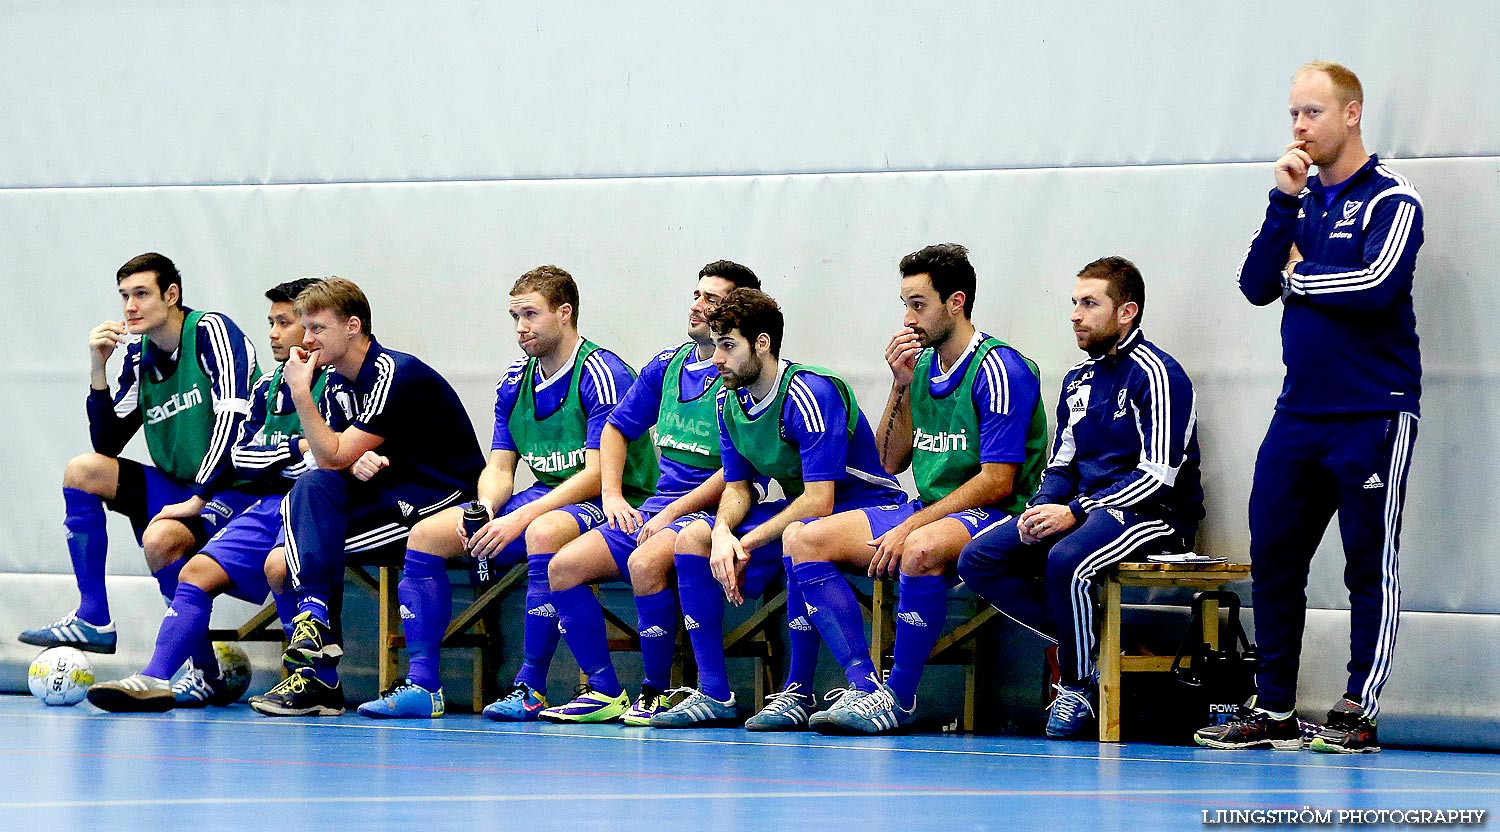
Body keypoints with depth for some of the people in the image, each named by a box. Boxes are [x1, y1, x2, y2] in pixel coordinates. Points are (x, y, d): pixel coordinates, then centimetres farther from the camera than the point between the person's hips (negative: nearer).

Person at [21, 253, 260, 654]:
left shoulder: (211, 331, -13)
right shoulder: (140, 354, 8)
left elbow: (231, 414, -25)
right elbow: (107, 446, 9)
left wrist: (198, 498, -28)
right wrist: (98, 369, -4)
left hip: (236, 489, -8)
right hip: (177, 486, 8)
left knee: (160, 538, -33)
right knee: (82, 471, 2)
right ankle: (93, 621, 3)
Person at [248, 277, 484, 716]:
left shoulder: (397, 375, -17)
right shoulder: (338, 384, 10)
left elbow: (332, 457, -20)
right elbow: (339, 461, 10)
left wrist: (300, 392, -19)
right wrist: (359, 463, -13)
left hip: (444, 498, -8)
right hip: (386, 496, 8)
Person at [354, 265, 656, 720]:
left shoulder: (602, 375, -16)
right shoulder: (515, 381, 8)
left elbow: (597, 474, -22)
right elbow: (499, 469, 9)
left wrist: (519, 519, -28)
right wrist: (486, 510, -16)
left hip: (610, 502, -8)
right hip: (546, 498, 8)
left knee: (543, 533, -40)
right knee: (427, 534, -4)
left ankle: (531, 688, -32)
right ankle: (422, 685, -8)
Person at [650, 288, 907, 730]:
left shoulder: (810, 394, -24)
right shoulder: (730, 403, 1)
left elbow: (819, 502, -29)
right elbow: (738, 488, 6)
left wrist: (746, 544, -24)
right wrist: (722, 533, -17)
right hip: (797, 508, 8)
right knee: (693, 538, -4)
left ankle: (797, 693, -27)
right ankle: (714, 693, -5)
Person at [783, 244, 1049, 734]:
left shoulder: (1000, 370, -13)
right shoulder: (921, 365, 11)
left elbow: (997, 481, -18)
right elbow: (891, 463, 14)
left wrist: (908, 528, -22)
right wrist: (901, 386, -1)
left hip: (990, 516, -9)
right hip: (927, 512, 9)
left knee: (922, 548, -41)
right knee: (802, 539, -6)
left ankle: (899, 698, -24)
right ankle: (864, 686, -19)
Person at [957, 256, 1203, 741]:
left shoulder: (1157, 374, -10)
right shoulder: (1079, 379, 16)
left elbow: (1158, 477, -17)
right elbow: (1061, 465, 21)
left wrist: (1075, 513, -22)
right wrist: (1042, 510, -3)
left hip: (1154, 517, -8)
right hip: (1084, 512, 8)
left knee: (1067, 559, -37)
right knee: (978, 560, -10)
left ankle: (1079, 684, -14)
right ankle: (1089, 647, -8)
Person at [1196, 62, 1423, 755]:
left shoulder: (1390, 200, -6)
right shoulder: (1301, 197, 13)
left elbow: (1376, 284, -21)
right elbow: (1256, 285, 3)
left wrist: (1299, 279, -6)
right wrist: (1284, 201, -6)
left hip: (1372, 416, -7)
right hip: (1298, 414, 7)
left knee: (1369, 566, -1)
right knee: (1272, 560, 5)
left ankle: (1358, 715, 3)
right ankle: (1273, 711, 11)